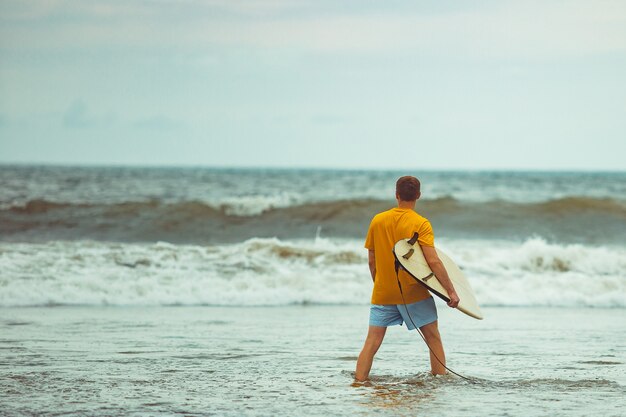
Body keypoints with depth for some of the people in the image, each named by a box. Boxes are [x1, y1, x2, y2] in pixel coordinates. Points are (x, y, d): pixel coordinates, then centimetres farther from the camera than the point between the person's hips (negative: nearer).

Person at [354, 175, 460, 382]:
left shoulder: (377, 220, 3)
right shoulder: (421, 224, -9)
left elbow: (372, 261, 8)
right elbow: (433, 261, -17)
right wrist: (451, 290, -14)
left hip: (382, 294, 3)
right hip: (413, 293, -3)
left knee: (372, 342, 2)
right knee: (434, 339, 10)